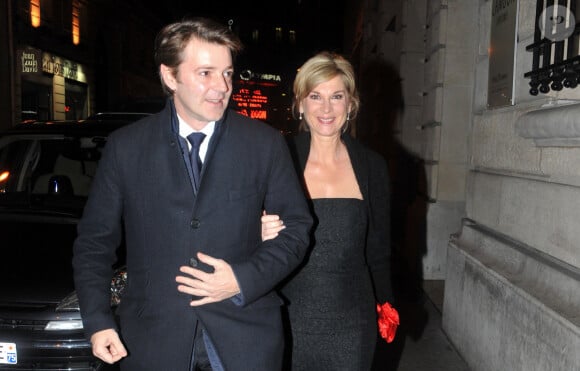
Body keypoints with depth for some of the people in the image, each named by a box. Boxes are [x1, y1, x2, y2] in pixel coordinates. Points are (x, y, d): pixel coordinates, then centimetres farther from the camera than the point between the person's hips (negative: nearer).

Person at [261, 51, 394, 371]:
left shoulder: (372, 165, 0)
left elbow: (377, 249, 10)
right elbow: (256, 233, 2)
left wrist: (385, 304, 11)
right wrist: (262, 235, -18)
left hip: (352, 324, 2)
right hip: (289, 318, -1)